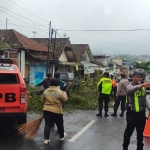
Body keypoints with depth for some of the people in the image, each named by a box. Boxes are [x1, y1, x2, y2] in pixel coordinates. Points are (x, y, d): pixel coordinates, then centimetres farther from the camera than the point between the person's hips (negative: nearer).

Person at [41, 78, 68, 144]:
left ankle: (46, 139, 1)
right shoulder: (59, 91, -11)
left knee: (48, 125, 8)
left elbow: (42, 100, 10)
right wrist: (64, 93, 14)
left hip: (46, 110, 3)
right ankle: (62, 136, 34)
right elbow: (65, 99, -4)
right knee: (60, 124, 16)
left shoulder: (45, 91, 2)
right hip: (57, 111, -3)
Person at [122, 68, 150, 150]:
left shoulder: (142, 87, 9)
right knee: (129, 131, 6)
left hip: (142, 113, 5)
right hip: (132, 113, -5)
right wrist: (143, 84, -50)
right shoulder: (129, 86, -9)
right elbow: (131, 89, -36)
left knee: (140, 132, 16)